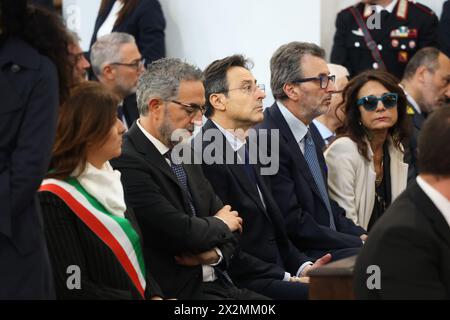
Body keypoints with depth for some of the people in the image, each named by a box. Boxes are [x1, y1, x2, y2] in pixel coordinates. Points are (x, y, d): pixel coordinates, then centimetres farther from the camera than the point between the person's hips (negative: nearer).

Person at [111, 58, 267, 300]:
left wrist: (216, 251, -6)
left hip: (215, 284, 9)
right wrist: (219, 225, 1)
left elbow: (232, 225, 17)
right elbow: (180, 232, -20)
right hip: (176, 291, -8)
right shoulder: (127, 162, -15)